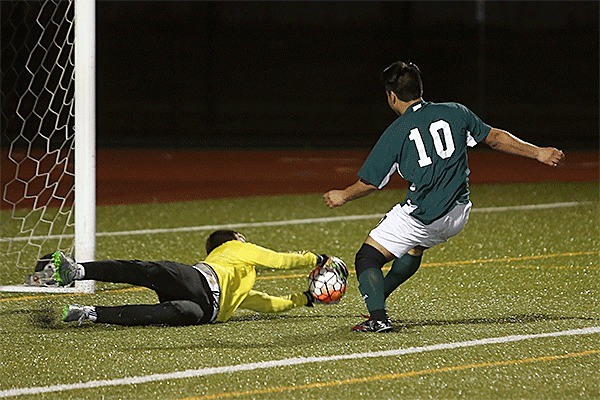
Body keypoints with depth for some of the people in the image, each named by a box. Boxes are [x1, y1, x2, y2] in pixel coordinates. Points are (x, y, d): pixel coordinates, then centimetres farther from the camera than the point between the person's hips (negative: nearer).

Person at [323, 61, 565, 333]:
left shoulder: (396, 133, -4)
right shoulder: (455, 112, 6)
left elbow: (369, 183, 1)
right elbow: (495, 138, 12)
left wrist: (342, 197, 20)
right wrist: (537, 153, 21)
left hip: (420, 216, -6)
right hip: (458, 214, 6)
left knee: (367, 259, 1)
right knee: (415, 247, 35)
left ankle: (378, 317, -18)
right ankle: (378, 298, 42)